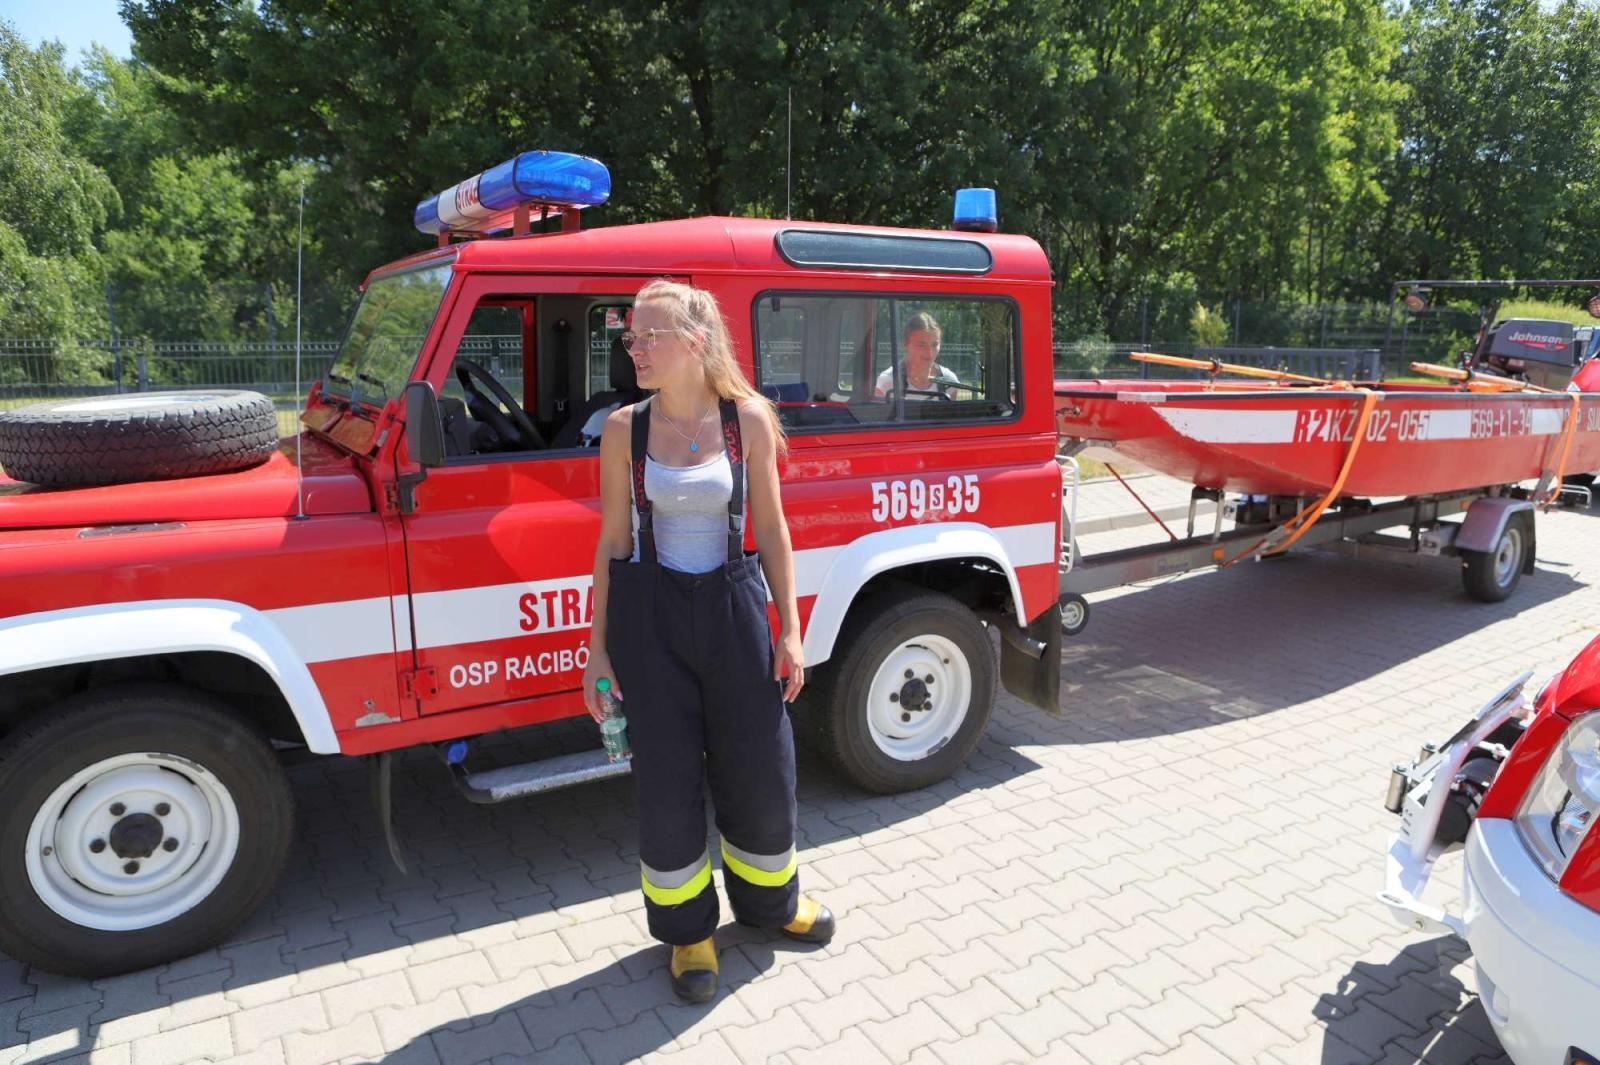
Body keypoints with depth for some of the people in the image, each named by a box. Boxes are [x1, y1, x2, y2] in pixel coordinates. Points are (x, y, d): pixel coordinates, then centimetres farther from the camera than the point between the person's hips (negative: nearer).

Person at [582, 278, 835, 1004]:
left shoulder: (748, 419, -5)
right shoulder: (624, 429, -4)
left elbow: (771, 528, 0)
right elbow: (613, 541, 1)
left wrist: (790, 630, -1)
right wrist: (598, 645, 1)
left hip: (733, 606, 0)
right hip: (649, 615, 0)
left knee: (759, 766, 11)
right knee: (667, 778, 9)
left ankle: (769, 897, 39)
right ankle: (687, 929, 31)